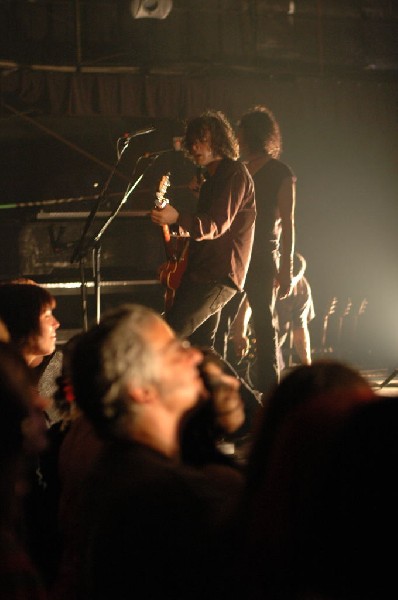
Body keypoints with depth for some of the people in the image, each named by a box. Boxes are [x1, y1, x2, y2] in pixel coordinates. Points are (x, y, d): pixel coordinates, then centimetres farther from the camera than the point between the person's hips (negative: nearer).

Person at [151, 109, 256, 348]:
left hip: (219, 274, -11)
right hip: (203, 272, 11)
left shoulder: (235, 173, -10)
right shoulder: (211, 180, 22)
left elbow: (218, 224, -23)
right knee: (200, 347, 12)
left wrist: (178, 219, -37)